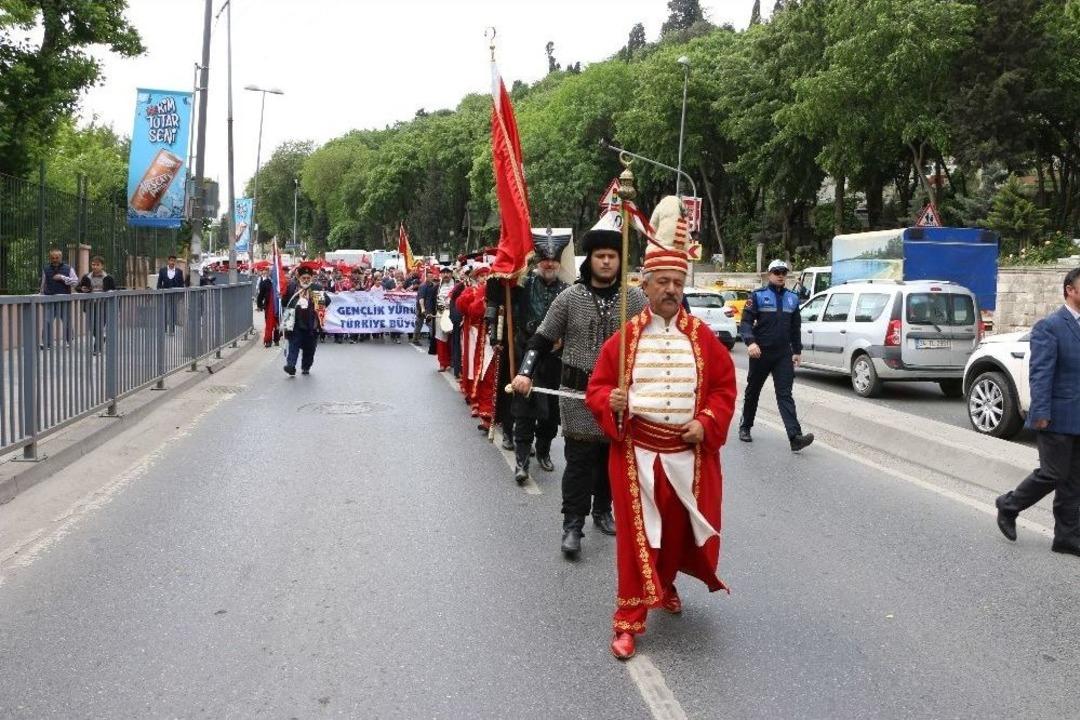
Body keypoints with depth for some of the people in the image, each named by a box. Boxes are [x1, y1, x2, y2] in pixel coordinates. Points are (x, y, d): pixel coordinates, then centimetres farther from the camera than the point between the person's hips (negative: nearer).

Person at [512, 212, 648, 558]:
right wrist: (526, 371, -11)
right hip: (578, 393, -2)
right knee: (579, 461, -2)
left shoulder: (635, 298, 1)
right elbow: (542, 339, 3)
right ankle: (572, 525, 4)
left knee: (612, 458, 13)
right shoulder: (570, 297, -1)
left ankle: (602, 511, 32)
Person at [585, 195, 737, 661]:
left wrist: (707, 422, -9)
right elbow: (597, 388, 2)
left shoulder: (702, 337, 2)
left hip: (690, 453, 2)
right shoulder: (625, 337, -2)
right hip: (636, 452, -2)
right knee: (637, 536, -1)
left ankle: (666, 584, 45)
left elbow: (724, 387, 6)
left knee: (681, 529, 16)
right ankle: (628, 621, 7)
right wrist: (611, 404, -20)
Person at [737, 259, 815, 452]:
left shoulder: (792, 298, 11)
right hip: (761, 352, -2)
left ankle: (795, 436, -19)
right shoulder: (758, 295, -3)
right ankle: (745, 427, 31)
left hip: (784, 354, 2)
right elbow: (745, 321, -10)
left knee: (785, 394, -7)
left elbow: (795, 327, 18)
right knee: (753, 391, 13)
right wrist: (750, 342, -27)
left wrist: (797, 351, 15)